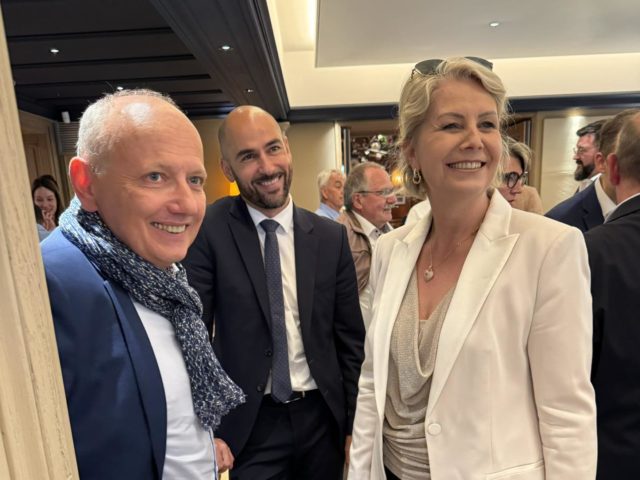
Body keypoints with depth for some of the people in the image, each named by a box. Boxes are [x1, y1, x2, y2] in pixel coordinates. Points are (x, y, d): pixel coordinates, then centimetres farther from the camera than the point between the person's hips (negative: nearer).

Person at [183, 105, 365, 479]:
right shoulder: (210, 230, -11)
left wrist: (356, 423, 3)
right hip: (250, 425, -2)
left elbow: (350, 338, 0)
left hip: (323, 417, 3)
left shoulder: (331, 236, -5)